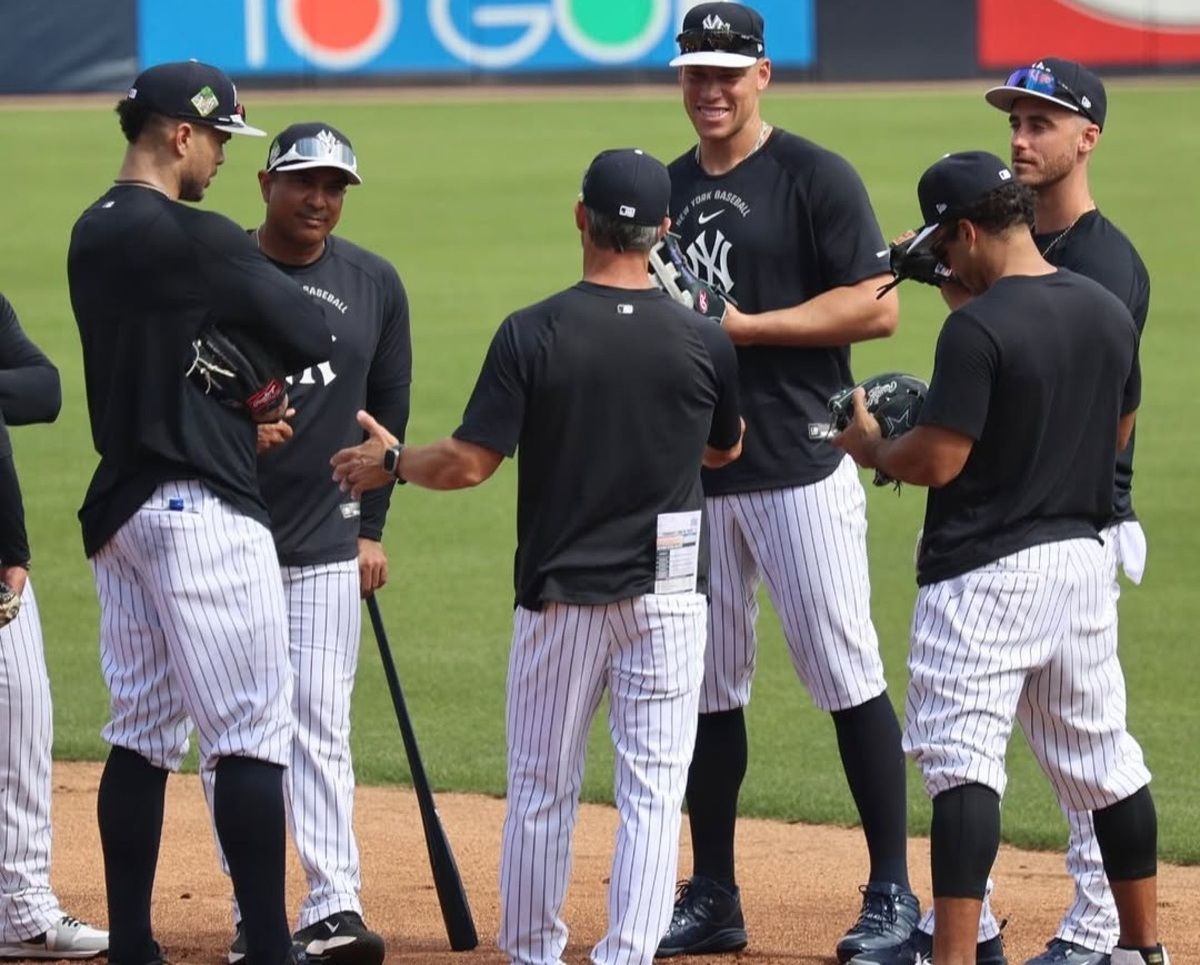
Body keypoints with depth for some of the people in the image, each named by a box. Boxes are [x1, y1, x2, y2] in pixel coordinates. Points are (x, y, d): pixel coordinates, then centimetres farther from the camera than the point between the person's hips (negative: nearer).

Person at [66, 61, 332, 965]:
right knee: (252, 735, -5)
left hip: (118, 508, 9)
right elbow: (313, 337, -10)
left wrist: (244, 404, 6)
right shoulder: (194, 239, -15)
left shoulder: (91, 236, 11)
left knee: (141, 735, 11)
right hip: (202, 510, -9)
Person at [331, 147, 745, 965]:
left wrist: (390, 462, 10)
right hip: (667, 591, 0)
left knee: (541, 788, 12)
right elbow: (726, 449, 12)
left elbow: (470, 463, -8)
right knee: (652, 790, 2)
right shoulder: (703, 341, -6)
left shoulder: (533, 335, -11)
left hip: (559, 594, 0)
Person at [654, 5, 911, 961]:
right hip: (693, 475, 7)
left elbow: (877, 307, -12)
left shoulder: (815, 178, -6)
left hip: (799, 471, -6)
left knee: (847, 678, -6)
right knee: (706, 688, 9)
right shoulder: (669, 191, 14)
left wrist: (744, 326, -17)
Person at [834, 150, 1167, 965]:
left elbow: (937, 461, -17)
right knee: (1103, 757, 17)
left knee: (964, 759, -9)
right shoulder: (1110, 314, 6)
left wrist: (870, 446, 2)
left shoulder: (978, 328, -18)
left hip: (986, 572, -8)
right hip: (1083, 556, 8)